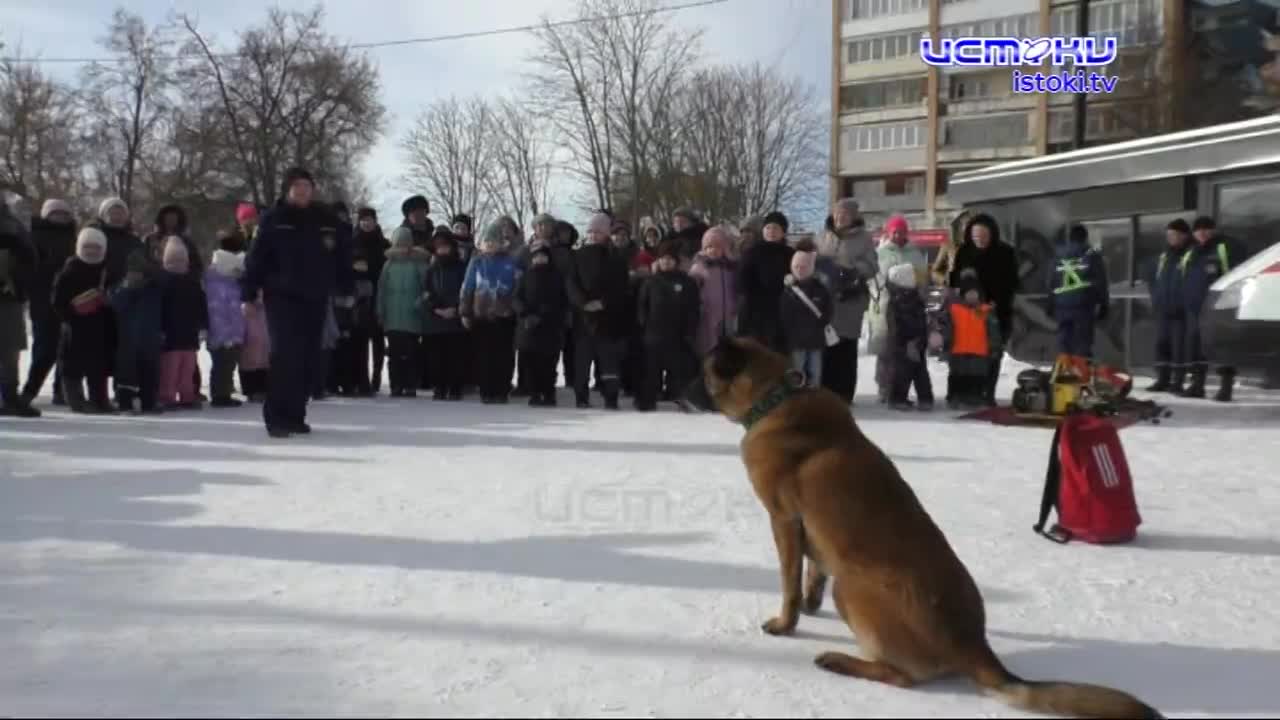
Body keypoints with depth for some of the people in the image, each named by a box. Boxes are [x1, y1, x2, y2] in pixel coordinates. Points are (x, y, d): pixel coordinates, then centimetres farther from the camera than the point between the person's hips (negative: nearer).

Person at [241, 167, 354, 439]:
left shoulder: (325, 221, 9)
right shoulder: (274, 220, -2)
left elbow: (342, 257, 12)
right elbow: (256, 259, -4)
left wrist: (346, 289, 7)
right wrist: (248, 294, -8)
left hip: (315, 299, 4)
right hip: (282, 298, -4)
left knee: (307, 360, 6)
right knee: (286, 356, -12)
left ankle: (295, 415, 16)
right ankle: (277, 417, -8)